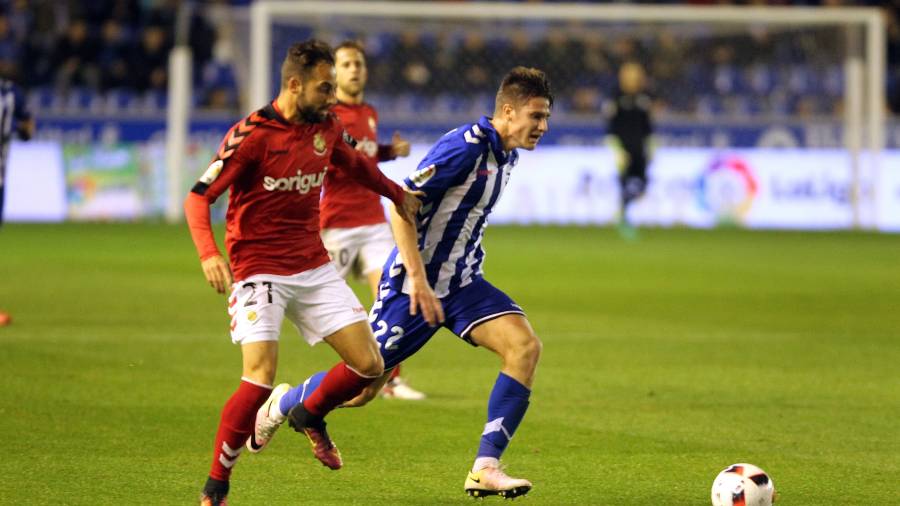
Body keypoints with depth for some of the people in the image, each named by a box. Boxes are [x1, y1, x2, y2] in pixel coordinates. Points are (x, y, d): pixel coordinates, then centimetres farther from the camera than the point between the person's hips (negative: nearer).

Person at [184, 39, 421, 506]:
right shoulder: (250, 135, -16)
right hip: (259, 270, -6)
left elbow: (355, 164, 27)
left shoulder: (325, 127, 4)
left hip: (314, 268, 6)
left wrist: (398, 195, 32)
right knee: (261, 378, -20)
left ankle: (311, 417, 32)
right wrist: (208, 254, -31)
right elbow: (198, 197, -16)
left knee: (369, 365, 1)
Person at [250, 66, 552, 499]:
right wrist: (419, 281, -26)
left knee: (525, 346, -17)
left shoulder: (506, 154, 6)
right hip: (414, 285, -7)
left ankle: (485, 468, -18)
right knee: (359, 388, 2)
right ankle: (282, 404, 34)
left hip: (460, 284, 7)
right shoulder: (464, 147, -21)